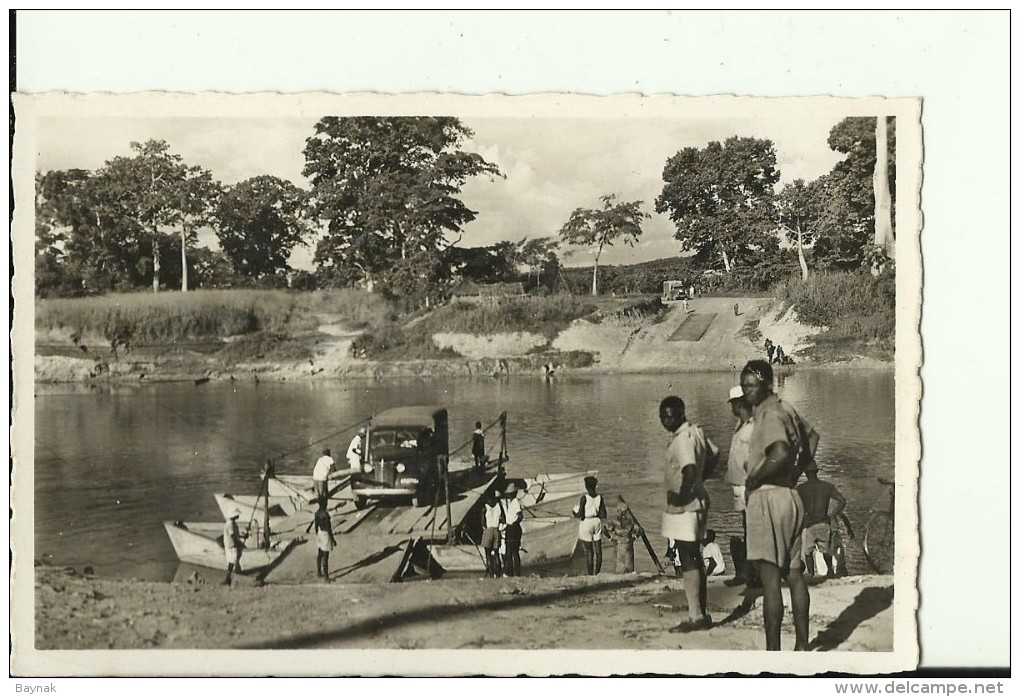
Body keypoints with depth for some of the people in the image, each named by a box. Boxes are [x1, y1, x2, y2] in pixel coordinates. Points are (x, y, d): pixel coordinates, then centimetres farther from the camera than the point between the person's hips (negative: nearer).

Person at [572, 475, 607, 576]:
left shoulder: (584, 498, -14)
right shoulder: (599, 498, -2)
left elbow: (580, 514, -14)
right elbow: (603, 515, -1)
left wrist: (575, 512, 6)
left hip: (586, 523, -4)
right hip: (597, 522, 4)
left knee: (588, 551, 3)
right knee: (598, 550, 10)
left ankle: (590, 574, 5)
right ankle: (596, 574, 14)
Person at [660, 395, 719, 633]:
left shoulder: (682, 439, -21)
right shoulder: (696, 431, 8)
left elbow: (689, 470, -34)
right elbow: (714, 454, 21)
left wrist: (682, 496, -21)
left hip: (684, 507, -10)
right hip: (697, 503, 10)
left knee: (688, 562, -6)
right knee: (695, 559, 17)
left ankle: (696, 617, -4)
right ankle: (701, 610, 26)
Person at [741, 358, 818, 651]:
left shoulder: (770, 415, -14)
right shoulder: (785, 409, 15)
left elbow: (780, 454, -30)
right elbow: (812, 436, 31)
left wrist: (753, 479, -16)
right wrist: (800, 470, 24)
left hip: (768, 497, -10)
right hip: (790, 495, 10)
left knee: (770, 578, -7)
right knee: (794, 574, 13)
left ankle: (772, 650, -5)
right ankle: (802, 645, 20)